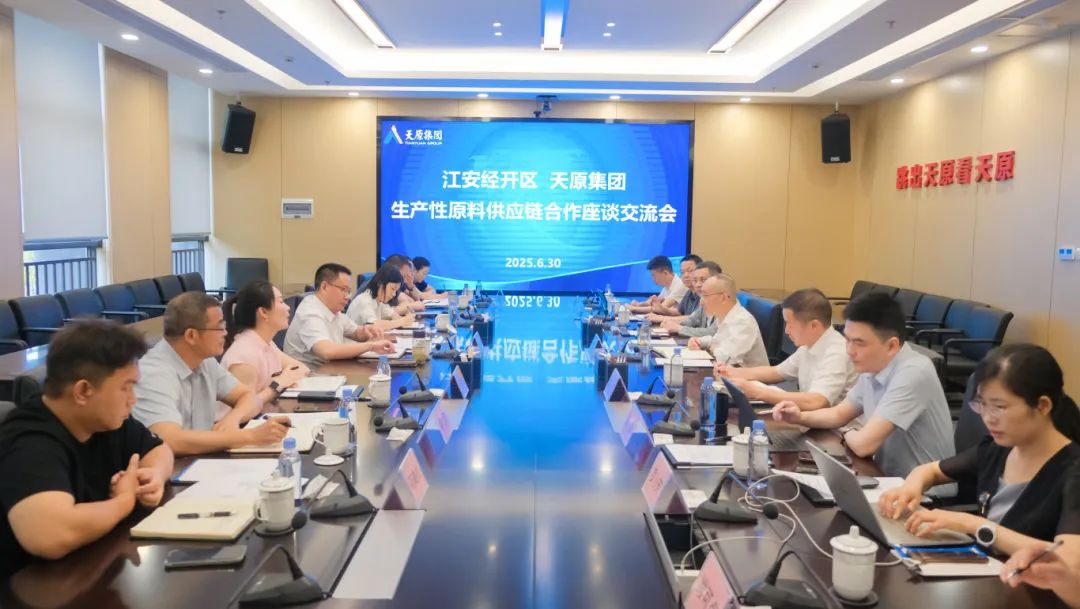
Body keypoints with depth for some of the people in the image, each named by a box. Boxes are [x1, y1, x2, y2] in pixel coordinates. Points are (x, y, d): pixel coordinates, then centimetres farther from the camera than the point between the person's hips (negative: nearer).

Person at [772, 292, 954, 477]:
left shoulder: (913, 374, -25)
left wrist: (846, 433, -5)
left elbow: (863, 444, -27)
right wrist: (800, 417, -4)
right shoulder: (873, 368, 0)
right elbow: (840, 414, 14)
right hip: (890, 479, 6)